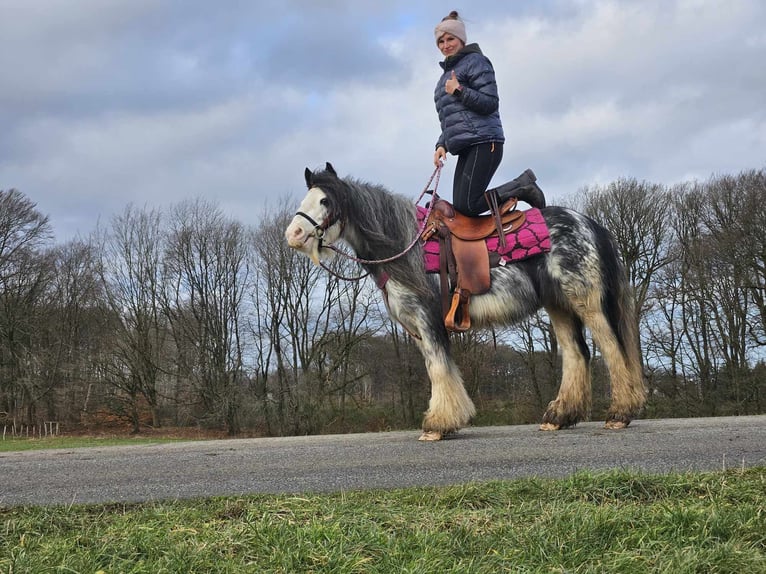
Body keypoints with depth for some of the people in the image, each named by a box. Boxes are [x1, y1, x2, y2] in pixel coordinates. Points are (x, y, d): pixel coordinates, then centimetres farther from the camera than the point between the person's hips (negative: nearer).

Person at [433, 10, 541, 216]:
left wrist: (459, 91, -13)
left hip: (483, 143, -9)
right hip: (465, 149, 9)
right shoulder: (447, 73, 26)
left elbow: (490, 103, -10)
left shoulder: (475, 61, 0)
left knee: (467, 205, -18)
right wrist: (442, 145, 13)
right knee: (459, 207, 0)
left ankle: (524, 185, -4)